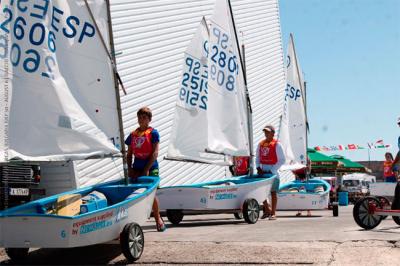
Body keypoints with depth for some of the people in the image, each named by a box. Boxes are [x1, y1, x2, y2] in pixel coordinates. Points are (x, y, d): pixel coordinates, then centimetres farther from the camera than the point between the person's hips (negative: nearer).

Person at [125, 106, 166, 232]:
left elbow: (155, 153, -10)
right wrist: (129, 169, 1)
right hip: (137, 168, 4)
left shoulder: (153, 133, -3)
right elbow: (129, 154, 14)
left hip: (151, 168, -4)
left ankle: (158, 219, 12)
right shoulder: (133, 134, 11)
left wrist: (146, 169, -15)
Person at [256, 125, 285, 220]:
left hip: (272, 171, -5)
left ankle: (273, 213, 5)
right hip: (262, 170, 5)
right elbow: (257, 157, 18)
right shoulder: (260, 144, 10)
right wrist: (258, 167, 0)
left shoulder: (277, 144, -6)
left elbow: (282, 160, -7)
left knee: (273, 192, -1)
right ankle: (267, 209, 23)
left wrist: (271, 170, -11)